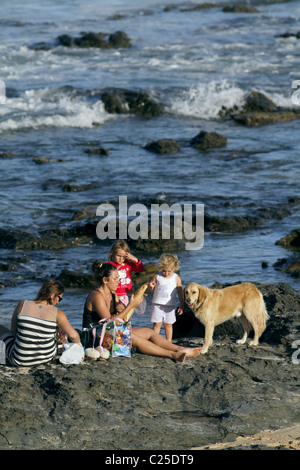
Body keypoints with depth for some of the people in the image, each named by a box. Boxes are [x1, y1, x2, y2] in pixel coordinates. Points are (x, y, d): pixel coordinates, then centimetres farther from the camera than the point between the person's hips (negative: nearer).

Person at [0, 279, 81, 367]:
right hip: (48, 358, 1)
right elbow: (73, 335, -13)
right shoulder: (57, 313, -13)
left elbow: (13, 330, 1)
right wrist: (78, 343, 9)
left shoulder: (23, 305, -10)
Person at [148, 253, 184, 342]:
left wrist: (181, 306, 2)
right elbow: (150, 285, 12)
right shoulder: (157, 276, 0)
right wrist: (150, 286, -13)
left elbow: (180, 292, 3)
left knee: (168, 324, 8)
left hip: (170, 305, 0)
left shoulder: (176, 278, -2)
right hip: (157, 304, 0)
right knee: (157, 323, -1)